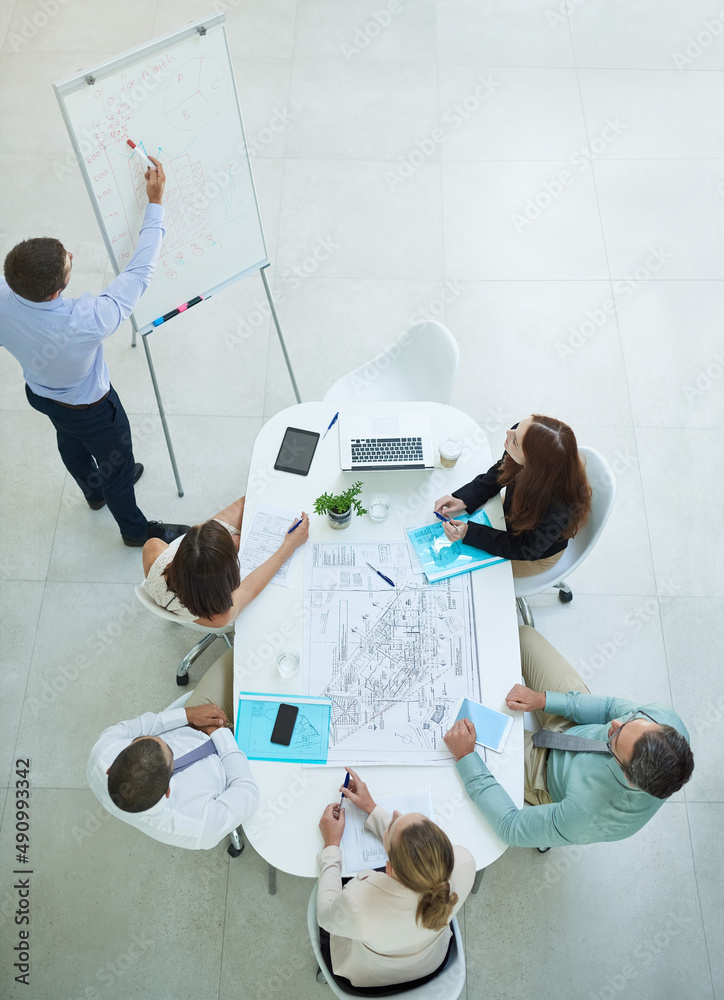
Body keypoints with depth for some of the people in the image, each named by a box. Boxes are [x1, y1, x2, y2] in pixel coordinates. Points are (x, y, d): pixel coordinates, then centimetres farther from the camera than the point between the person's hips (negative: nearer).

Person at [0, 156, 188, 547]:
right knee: (118, 463, 22)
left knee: (70, 442, 35)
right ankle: (136, 529, 51)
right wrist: (155, 202, -27)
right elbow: (140, 271, -35)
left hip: (40, 393, 6)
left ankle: (95, 491, 68)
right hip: (89, 409, -6)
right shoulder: (87, 322, -47)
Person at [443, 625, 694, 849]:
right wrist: (543, 700, -20)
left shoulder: (597, 818, -46)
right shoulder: (666, 720, -35)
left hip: (553, 774, -4)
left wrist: (465, 757, -29)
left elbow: (511, 827, -31)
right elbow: (614, 708, -13)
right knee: (523, 635, 4)